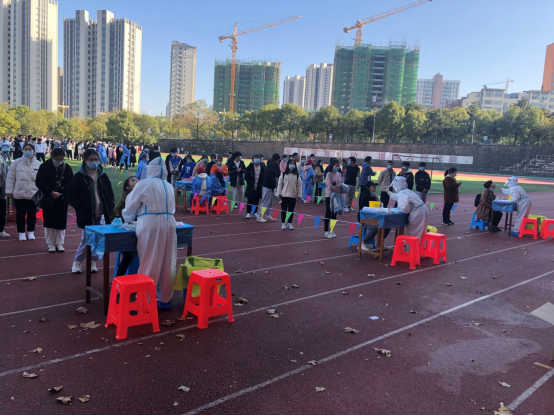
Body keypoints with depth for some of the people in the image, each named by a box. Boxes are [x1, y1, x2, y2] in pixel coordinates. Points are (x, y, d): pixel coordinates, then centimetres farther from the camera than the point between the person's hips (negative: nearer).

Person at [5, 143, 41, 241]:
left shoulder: (38, 164, 2)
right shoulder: (16, 163, 0)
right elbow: (10, 178, 2)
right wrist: (9, 191, -1)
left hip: (33, 195, 0)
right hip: (19, 194, 0)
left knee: (32, 214, 9)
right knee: (20, 214, 7)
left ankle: (31, 232, 24)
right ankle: (21, 233, 19)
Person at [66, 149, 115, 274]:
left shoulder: (103, 177, 7)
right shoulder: (79, 177, -4)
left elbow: (110, 194, 14)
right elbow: (71, 195, -2)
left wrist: (110, 208, 2)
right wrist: (80, 207, -10)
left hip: (101, 214, 4)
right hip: (86, 215, -3)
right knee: (86, 240, -1)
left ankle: (93, 262, 23)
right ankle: (77, 261, 19)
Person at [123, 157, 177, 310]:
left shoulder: (144, 184, 1)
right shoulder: (169, 186, 15)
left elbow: (131, 205, 9)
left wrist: (127, 217, 29)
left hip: (150, 225, -4)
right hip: (169, 224, 5)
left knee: (149, 264, 1)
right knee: (168, 264, 9)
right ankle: (165, 300, 19)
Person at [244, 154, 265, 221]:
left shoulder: (262, 168, 1)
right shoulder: (250, 167, -5)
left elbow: (264, 177, 6)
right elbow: (246, 177, -2)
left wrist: (261, 184, -3)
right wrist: (250, 184, -5)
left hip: (259, 187, 2)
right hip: (251, 187, -2)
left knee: (256, 200, 8)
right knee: (250, 200, -1)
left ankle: (255, 212, 20)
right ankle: (248, 213, 4)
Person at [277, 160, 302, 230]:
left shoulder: (297, 175, 2)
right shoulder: (283, 174, -1)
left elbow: (299, 185, 3)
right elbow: (280, 184, 1)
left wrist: (299, 195, -2)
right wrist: (279, 194, -2)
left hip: (293, 196, 1)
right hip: (284, 195, -1)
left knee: (291, 210, 8)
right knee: (284, 210, 5)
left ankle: (290, 224, 19)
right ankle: (283, 224, 15)